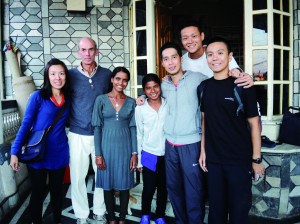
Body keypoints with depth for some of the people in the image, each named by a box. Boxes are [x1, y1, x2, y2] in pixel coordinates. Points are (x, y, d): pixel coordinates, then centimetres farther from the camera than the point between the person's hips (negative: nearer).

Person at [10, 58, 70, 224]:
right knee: (38, 193, 12)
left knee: (57, 191, 19)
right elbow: (25, 124, -11)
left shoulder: (68, 99, 2)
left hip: (59, 153, 4)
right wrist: (15, 152, -15)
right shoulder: (38, 96, -11)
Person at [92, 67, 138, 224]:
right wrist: (98, 154, -7)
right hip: (107, 147, -1)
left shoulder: (131, 102, 3)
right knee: (108, 185, 9)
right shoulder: (101, 100, -3)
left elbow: (133, 128, 3)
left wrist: (134, 153, -2)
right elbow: (97, 128, -4)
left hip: (125, 147, 1)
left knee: (124, 184, 10)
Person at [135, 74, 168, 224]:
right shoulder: (140, 109, -6)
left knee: (163, 188, 14)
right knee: (149, 188, 6)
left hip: (167, 154, 1)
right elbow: (139, 135, 0)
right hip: (149, 155, -1)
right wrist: (139, 160, 3)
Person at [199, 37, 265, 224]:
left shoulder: (242, 86, -10)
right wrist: (203, 151, 6)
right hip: (213, 159, 3)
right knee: (216, 206, 15)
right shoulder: (204, 87, 2)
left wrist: (257, 159, -8)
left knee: (239, 207, 9)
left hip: (239, 159, -3)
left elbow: (254, 124, -7)